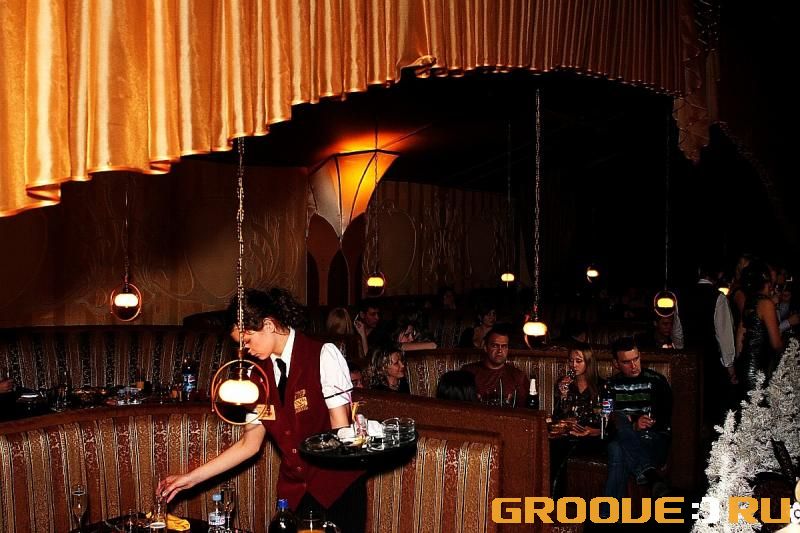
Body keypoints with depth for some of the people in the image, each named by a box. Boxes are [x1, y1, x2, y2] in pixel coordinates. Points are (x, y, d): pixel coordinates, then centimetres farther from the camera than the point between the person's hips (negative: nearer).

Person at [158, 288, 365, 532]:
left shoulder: (323, 356, -11)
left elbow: (341, 429, -12)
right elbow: (249, 445, 5)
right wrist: (192, 477, 1)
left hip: (337, 486, -4)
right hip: (294, 491, 4)